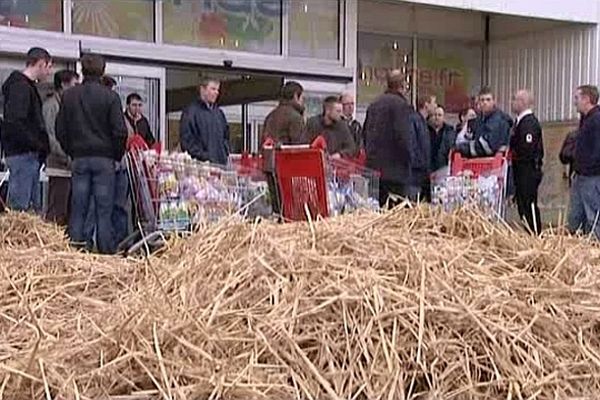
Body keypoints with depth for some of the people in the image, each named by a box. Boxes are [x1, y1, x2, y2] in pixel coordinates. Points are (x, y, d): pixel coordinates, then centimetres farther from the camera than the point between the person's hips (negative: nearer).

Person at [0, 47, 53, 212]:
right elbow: (14, 123, -22)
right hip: (22, 154, -10)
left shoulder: (29, 86, 19)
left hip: (30, 155, 10)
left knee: (34, 207, 12)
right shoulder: (20, 87, -12)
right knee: (20, 206, -9)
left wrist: (41, 145, 10)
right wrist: (38, 145, -18)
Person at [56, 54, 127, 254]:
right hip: (104, 158, -3)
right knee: (104, 209, -1)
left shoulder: (69, 96, 5)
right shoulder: (110, 96, -5)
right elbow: (120, 131, -6)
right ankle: (106, 250, -1)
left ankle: (74, 248, 3)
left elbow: (60, 130, 9)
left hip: (79, 158, 3)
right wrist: (117, 156, 6)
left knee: (78, 208, 5)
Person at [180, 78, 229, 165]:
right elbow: (186, 139, -8)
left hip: (221, 163, 6)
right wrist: (202, 156, -14)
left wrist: (226, 154, 10)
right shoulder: (191, 111, -1)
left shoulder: (219, 113, 21)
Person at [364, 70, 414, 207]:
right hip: (394, 167, -8)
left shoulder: (374, 104, 14)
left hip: (373, 164, 8)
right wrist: (407, 159, -5)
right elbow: (403, 136, -17)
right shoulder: (401, 104, -11)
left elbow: (365, 132, 18)